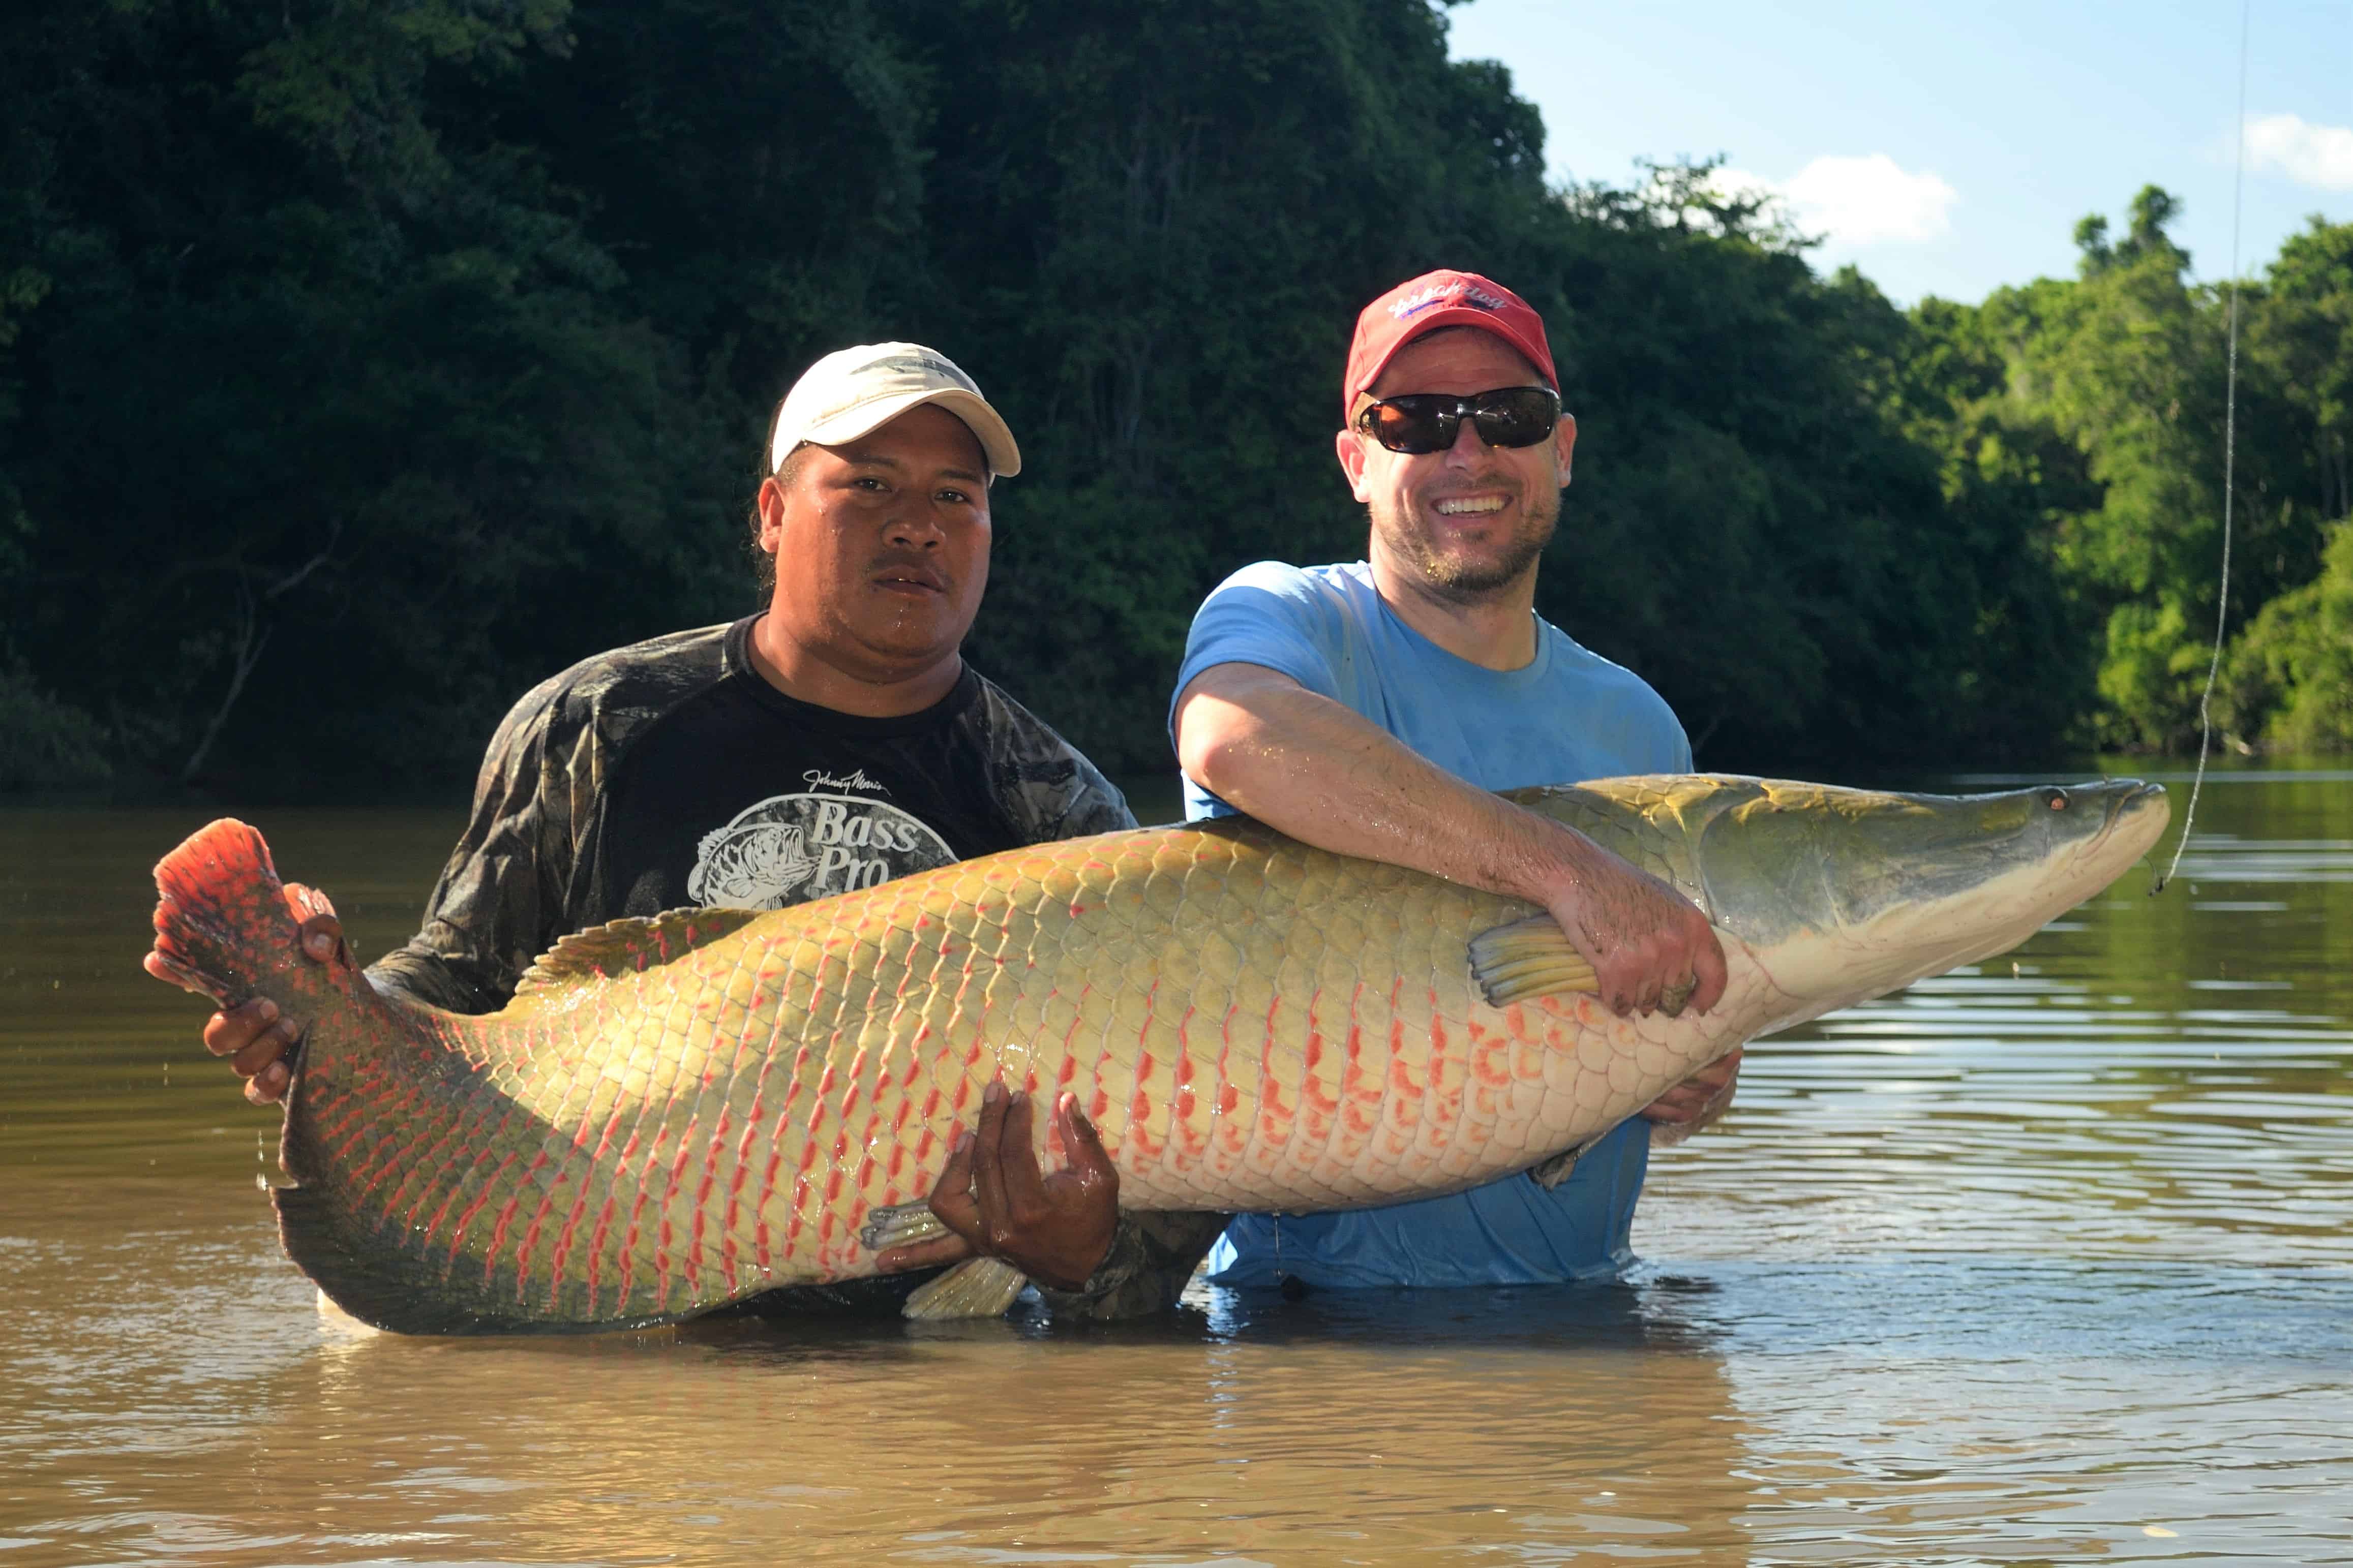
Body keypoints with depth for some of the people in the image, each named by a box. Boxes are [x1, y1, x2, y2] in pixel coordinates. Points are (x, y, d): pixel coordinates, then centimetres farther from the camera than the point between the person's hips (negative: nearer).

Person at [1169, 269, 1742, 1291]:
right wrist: (1567, 870, -34)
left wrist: (1698, 1081, -1)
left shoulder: (1635, 727, 13)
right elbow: (1233, 739, -30)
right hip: (1304, 1298, -7)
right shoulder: (1287, 617, -4)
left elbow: (1679, 995, 25)